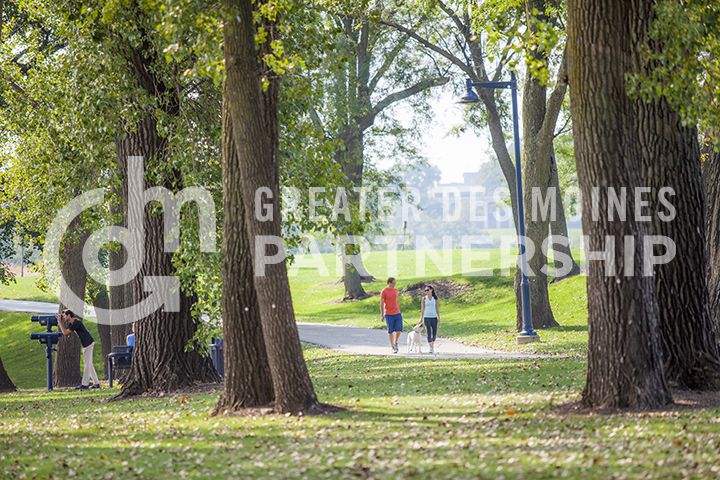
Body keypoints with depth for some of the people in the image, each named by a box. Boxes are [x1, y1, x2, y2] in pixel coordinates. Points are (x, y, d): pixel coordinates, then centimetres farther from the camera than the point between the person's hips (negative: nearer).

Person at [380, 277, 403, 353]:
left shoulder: (396, 290, 10)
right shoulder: (384, 291, -7)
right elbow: (381, 304, -6)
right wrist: (382, 315, -9)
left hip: (397, 314, 4)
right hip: (389, 314, -4)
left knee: (399, 330, -2)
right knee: (390, 331, 1)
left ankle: (396, 343, 21)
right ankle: (392, 347, 10)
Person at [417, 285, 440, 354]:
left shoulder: (435, 298, 6)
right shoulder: (424, 298, 4)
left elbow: (437, 308, 7)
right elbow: (422, 309, 4)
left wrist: (439, 317, 1)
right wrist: (421, 319, 0)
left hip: (434, 317, 2)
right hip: (427, 317, -2)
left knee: (434, 333, 5)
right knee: (429, 333, -10)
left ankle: (433, 345, 24)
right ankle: (431, 348, -10)